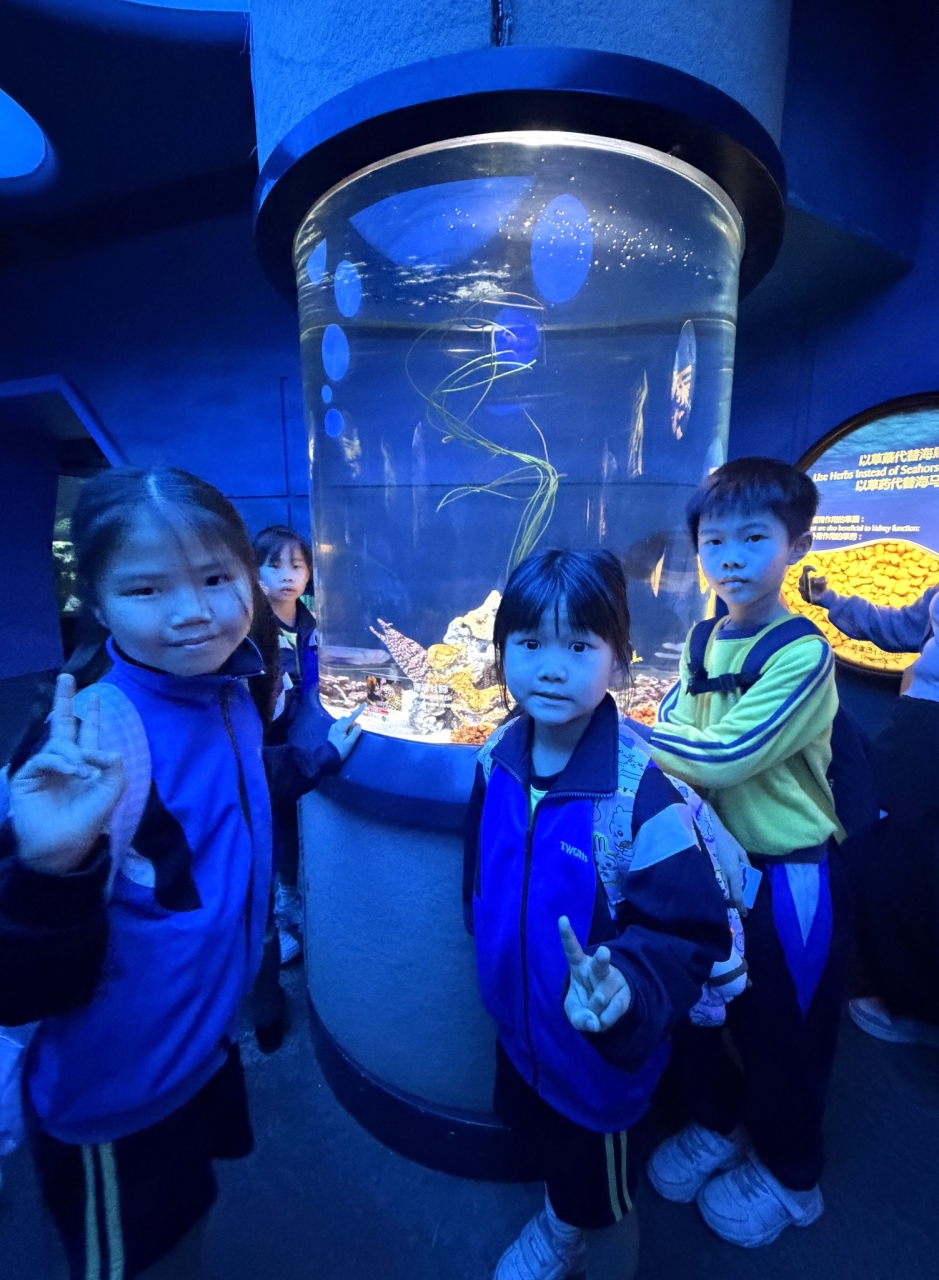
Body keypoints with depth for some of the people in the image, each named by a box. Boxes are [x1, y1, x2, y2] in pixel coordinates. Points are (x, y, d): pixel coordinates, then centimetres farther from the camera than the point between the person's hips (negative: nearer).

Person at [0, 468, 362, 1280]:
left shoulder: (230, 689, -9)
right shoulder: (97, 734, -31)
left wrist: (323, 757, 10)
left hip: (207, 1045, 6)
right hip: (114, 1095, -6)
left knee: (186, 1212, 32)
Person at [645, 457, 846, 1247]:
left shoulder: (802, 653, -21)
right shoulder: (704, 639, -1)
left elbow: (727, 756, -28)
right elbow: (674, 726, 3)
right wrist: (677, 765, -17)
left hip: (788, 875, -5)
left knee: (781, 1033, 16)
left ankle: (790, 1176, 45)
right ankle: (718, 1125, 50)